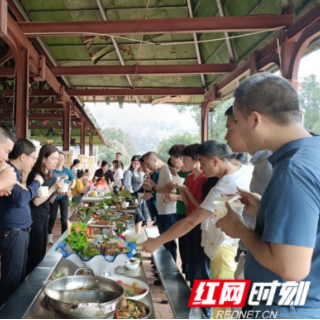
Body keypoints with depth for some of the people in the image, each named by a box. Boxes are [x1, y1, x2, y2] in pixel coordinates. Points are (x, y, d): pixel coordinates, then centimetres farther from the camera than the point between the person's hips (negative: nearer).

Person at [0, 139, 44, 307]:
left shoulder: (15, 172, 13)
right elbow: (20, 199, -28)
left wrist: (36, 188, 7)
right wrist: (36, 183, -16)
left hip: (20, 231, 10)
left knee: (19, 276, 19)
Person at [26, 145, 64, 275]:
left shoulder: (48, 175, 7)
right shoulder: (35, 175, -17)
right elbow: (36, 201, -20)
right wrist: (54, 188, -21)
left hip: (44, 217, 9)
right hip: (35, 218, -9)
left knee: (42, 252, 17)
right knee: (35, 254, 1)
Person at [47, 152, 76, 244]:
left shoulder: (67, 171, 0)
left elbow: (73, 181, 13)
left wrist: (70, 188, -3)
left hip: (64, 196, 3)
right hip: (53, 196, -2)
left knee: (64, 217, 4)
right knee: (53, 217, 4)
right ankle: (49, 235, 24)